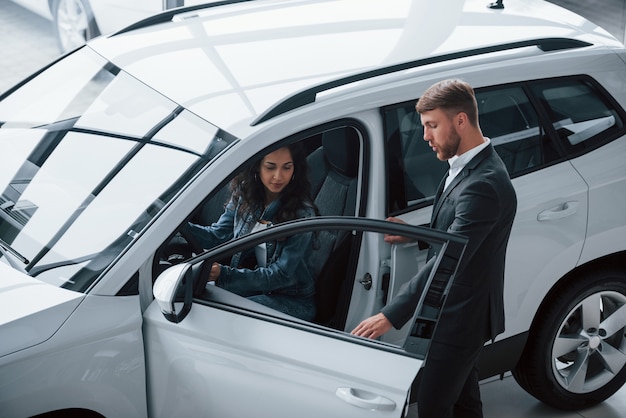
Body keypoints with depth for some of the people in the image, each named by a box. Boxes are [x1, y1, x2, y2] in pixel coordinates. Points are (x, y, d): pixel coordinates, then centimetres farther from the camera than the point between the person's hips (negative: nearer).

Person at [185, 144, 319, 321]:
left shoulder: (302, 213, -22)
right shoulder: (245, 195, -3)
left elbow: (282, 275, -24)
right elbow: (218, 235, 1)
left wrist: (224, 274, -35)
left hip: (293, 300, -6)